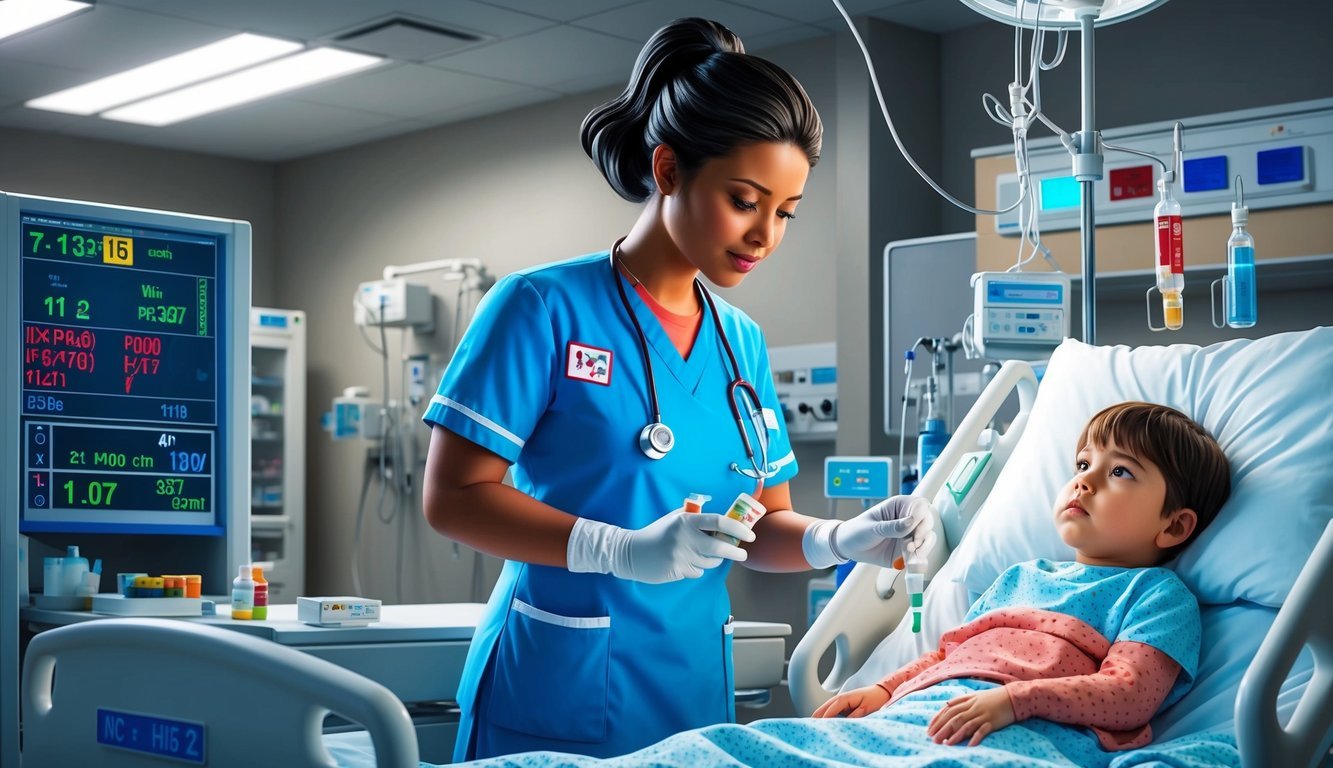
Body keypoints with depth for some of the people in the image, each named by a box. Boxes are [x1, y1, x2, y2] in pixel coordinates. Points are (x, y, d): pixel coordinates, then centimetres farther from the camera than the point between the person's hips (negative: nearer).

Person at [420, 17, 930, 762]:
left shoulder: (742, 342, 8)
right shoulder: (545, 308, -9)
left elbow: (764, 524, 11)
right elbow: (452, 495, -13)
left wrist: (840, 540, -11)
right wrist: (620, 550, -24)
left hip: (693, 692, 6)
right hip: (557, 693, -5)